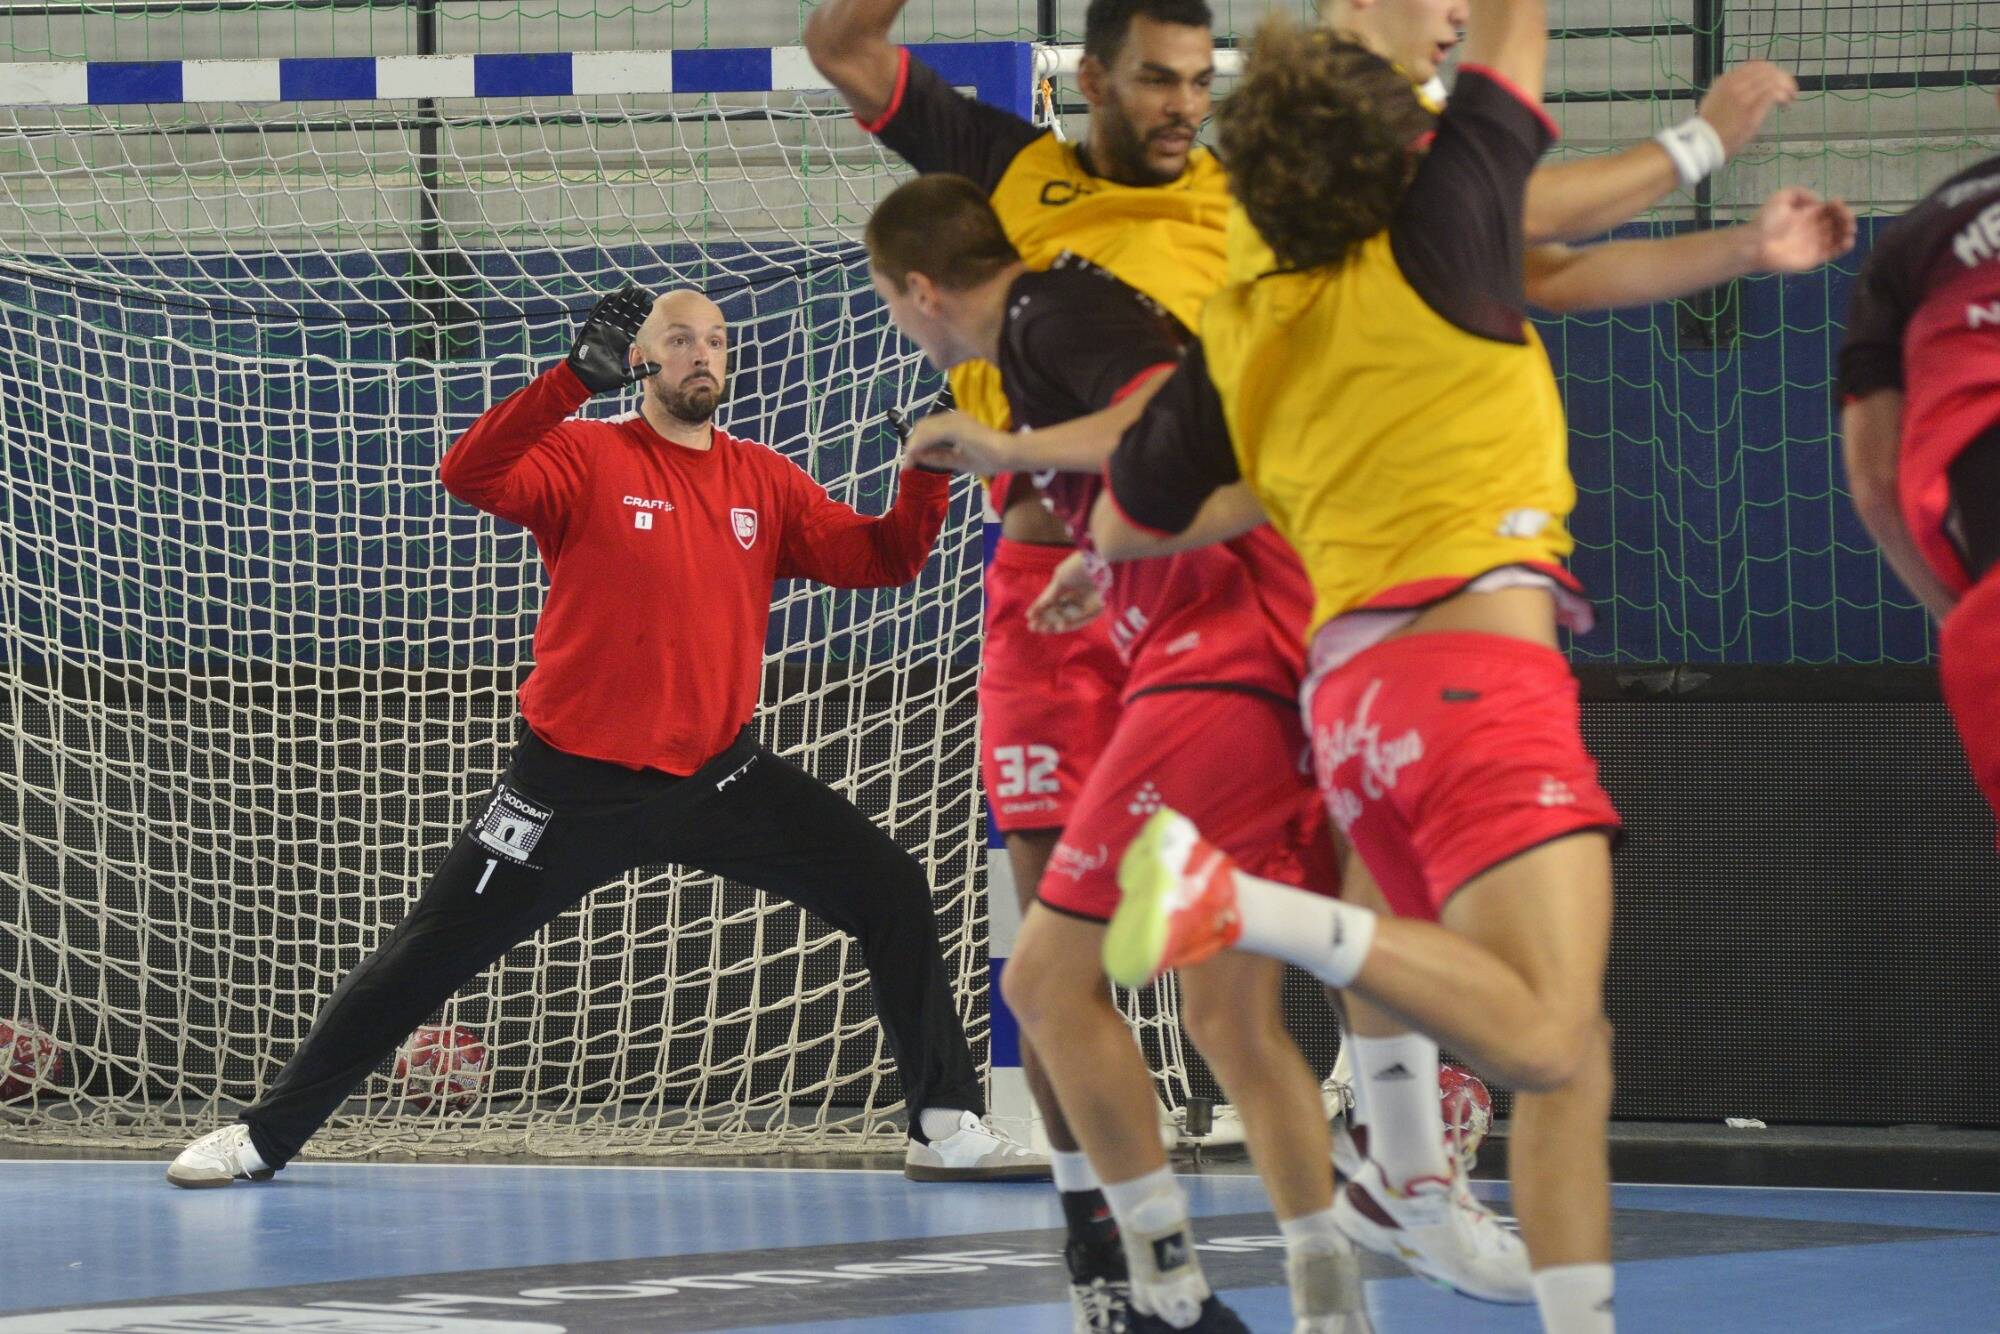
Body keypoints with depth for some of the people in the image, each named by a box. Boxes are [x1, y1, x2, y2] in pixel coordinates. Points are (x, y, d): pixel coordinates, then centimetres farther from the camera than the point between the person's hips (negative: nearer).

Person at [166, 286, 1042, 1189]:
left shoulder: (765, 482, 6)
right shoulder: (589, 457, -7)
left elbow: (880, 560, 2)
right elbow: (470, 476, -25)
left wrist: (930, 470, -15)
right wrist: (576, 377, -34)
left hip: (719, 774, 4)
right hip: (577, 782, -4)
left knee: (892, 894, -6)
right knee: (430, 953, -2)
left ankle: (947, 1127, 3)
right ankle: (264, 1134, 10)